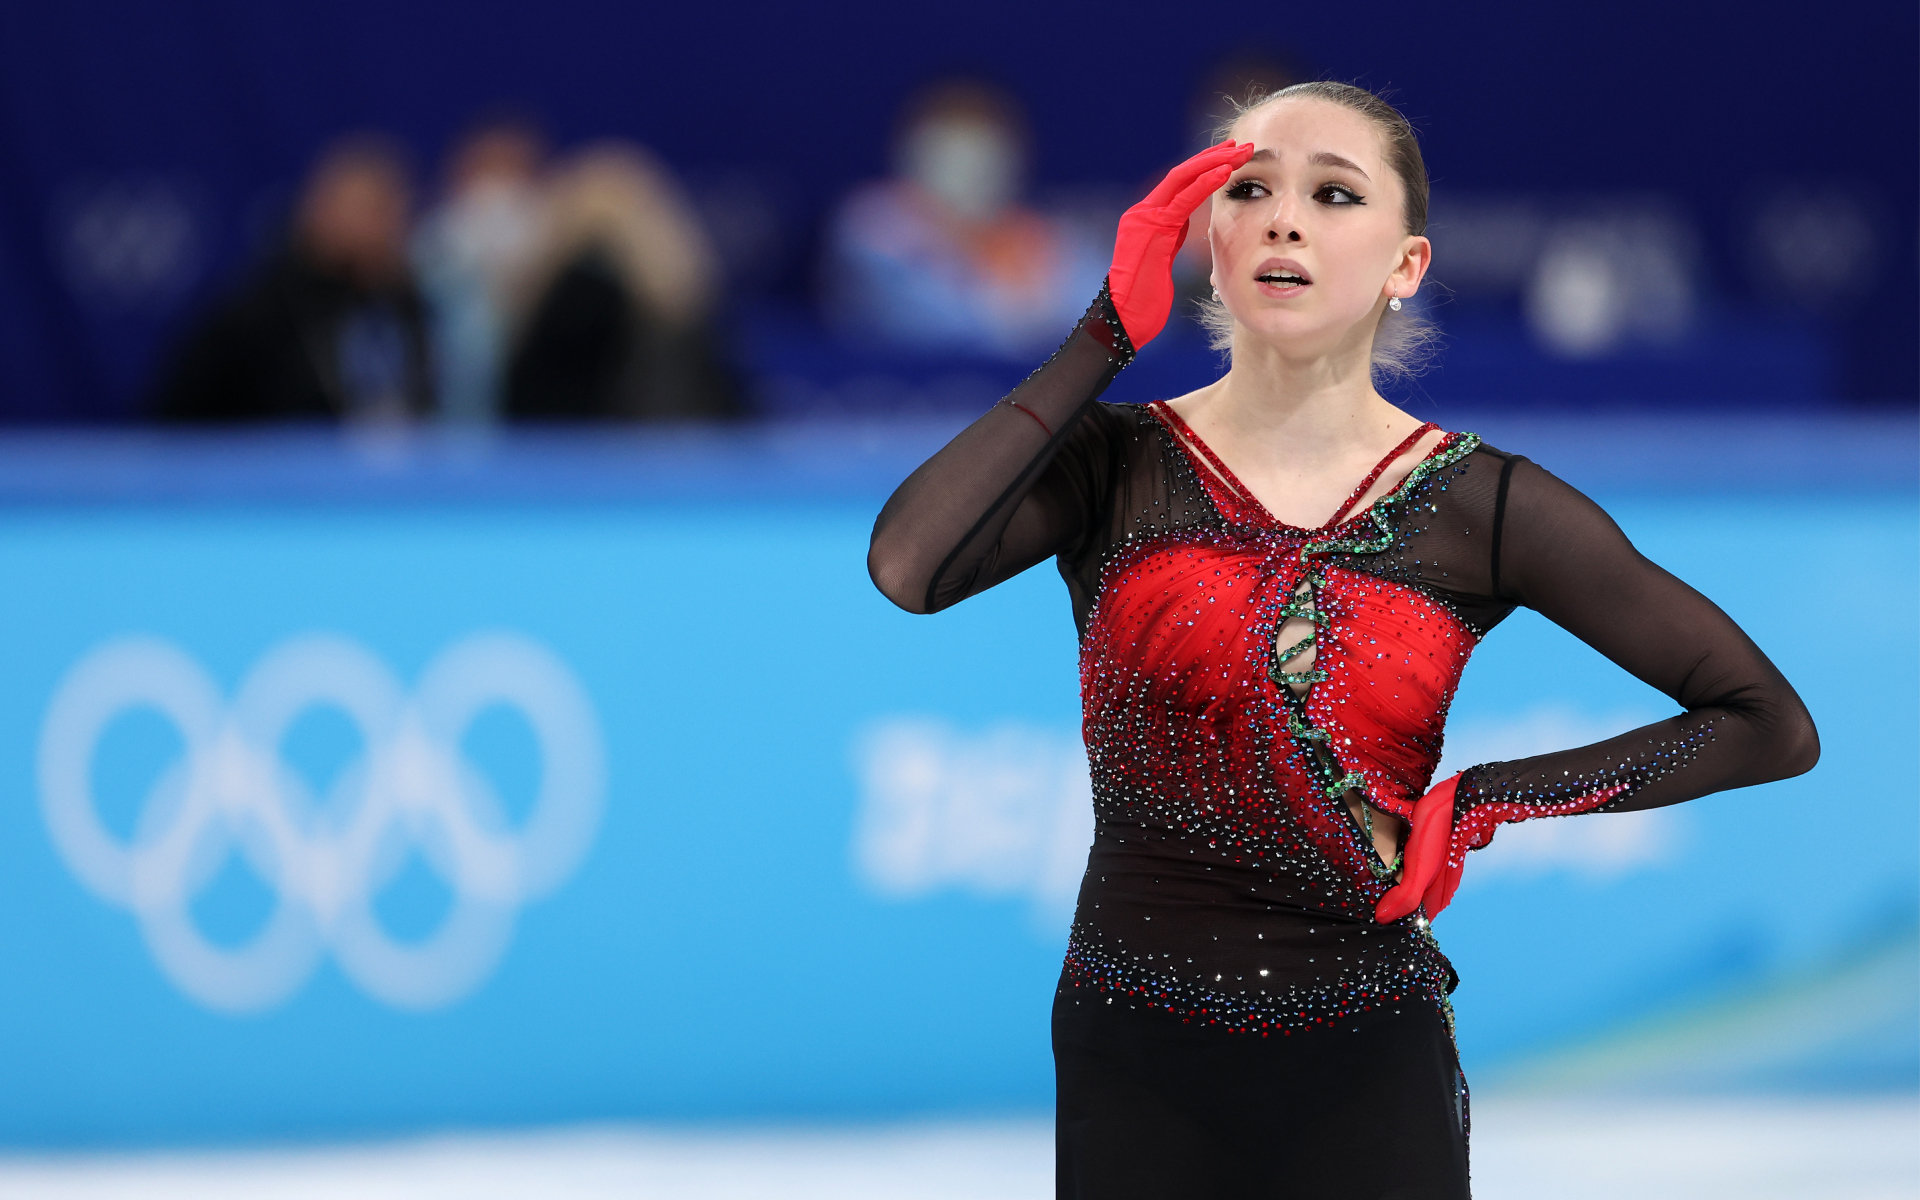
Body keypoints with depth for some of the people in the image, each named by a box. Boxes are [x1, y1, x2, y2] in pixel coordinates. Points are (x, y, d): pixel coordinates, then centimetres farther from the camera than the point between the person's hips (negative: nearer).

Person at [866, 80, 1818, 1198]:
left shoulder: (1481, 507, -2)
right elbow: (908, 565, -21)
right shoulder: (1118, 465, 0)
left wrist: (1484, 803, -7)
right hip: (1134, 1069, 1)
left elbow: (1773, 725, 1)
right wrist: (1107, 335, -14)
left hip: (1368, 1079, -1)